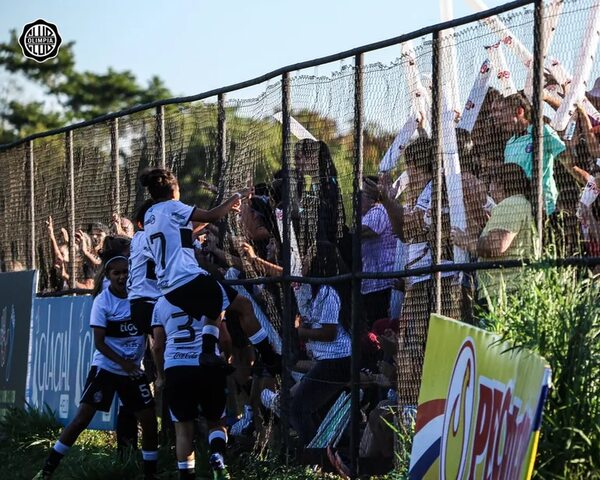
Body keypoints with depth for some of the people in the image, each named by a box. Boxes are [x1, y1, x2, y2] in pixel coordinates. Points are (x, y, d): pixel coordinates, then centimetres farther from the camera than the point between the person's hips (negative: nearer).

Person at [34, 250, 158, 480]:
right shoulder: (102, 302, -11)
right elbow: (99, 343, -14)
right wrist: (123, 362, -24)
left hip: (133, 370, 4)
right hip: (105, 368, -4)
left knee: (149, 420, 1)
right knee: (82, 418, -11)